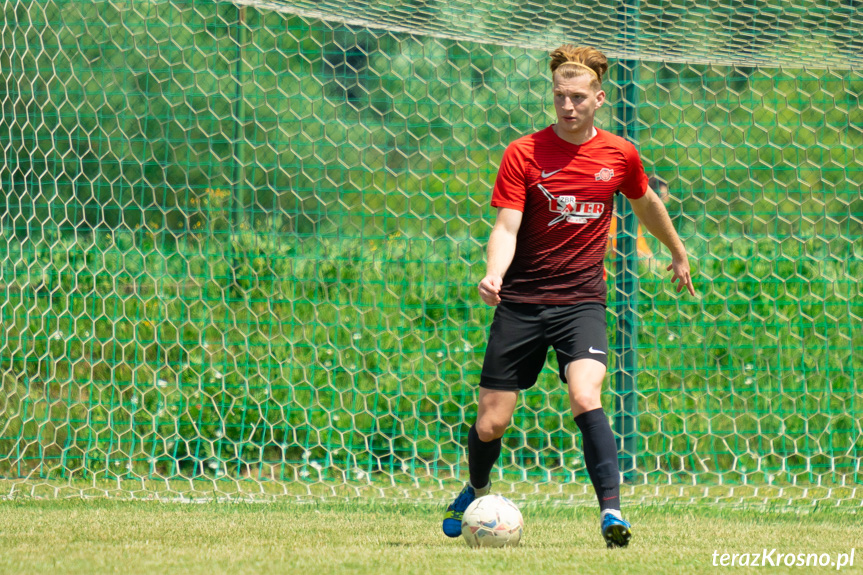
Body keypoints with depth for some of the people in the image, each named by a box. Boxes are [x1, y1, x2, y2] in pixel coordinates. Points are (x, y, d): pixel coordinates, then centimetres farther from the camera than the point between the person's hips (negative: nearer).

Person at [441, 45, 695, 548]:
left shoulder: (620, 155, 3)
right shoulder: (524, 154, -5)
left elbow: (646, 203, 24)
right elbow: (506, 227, -11)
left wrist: (678, 254, 37)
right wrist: (493, 274, -30)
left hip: (582, 302, 0)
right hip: (522, 301, 0)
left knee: (585, 397, -26)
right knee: (491, 422, 2)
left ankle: (611, 508, -27)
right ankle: (477, 491, 33)